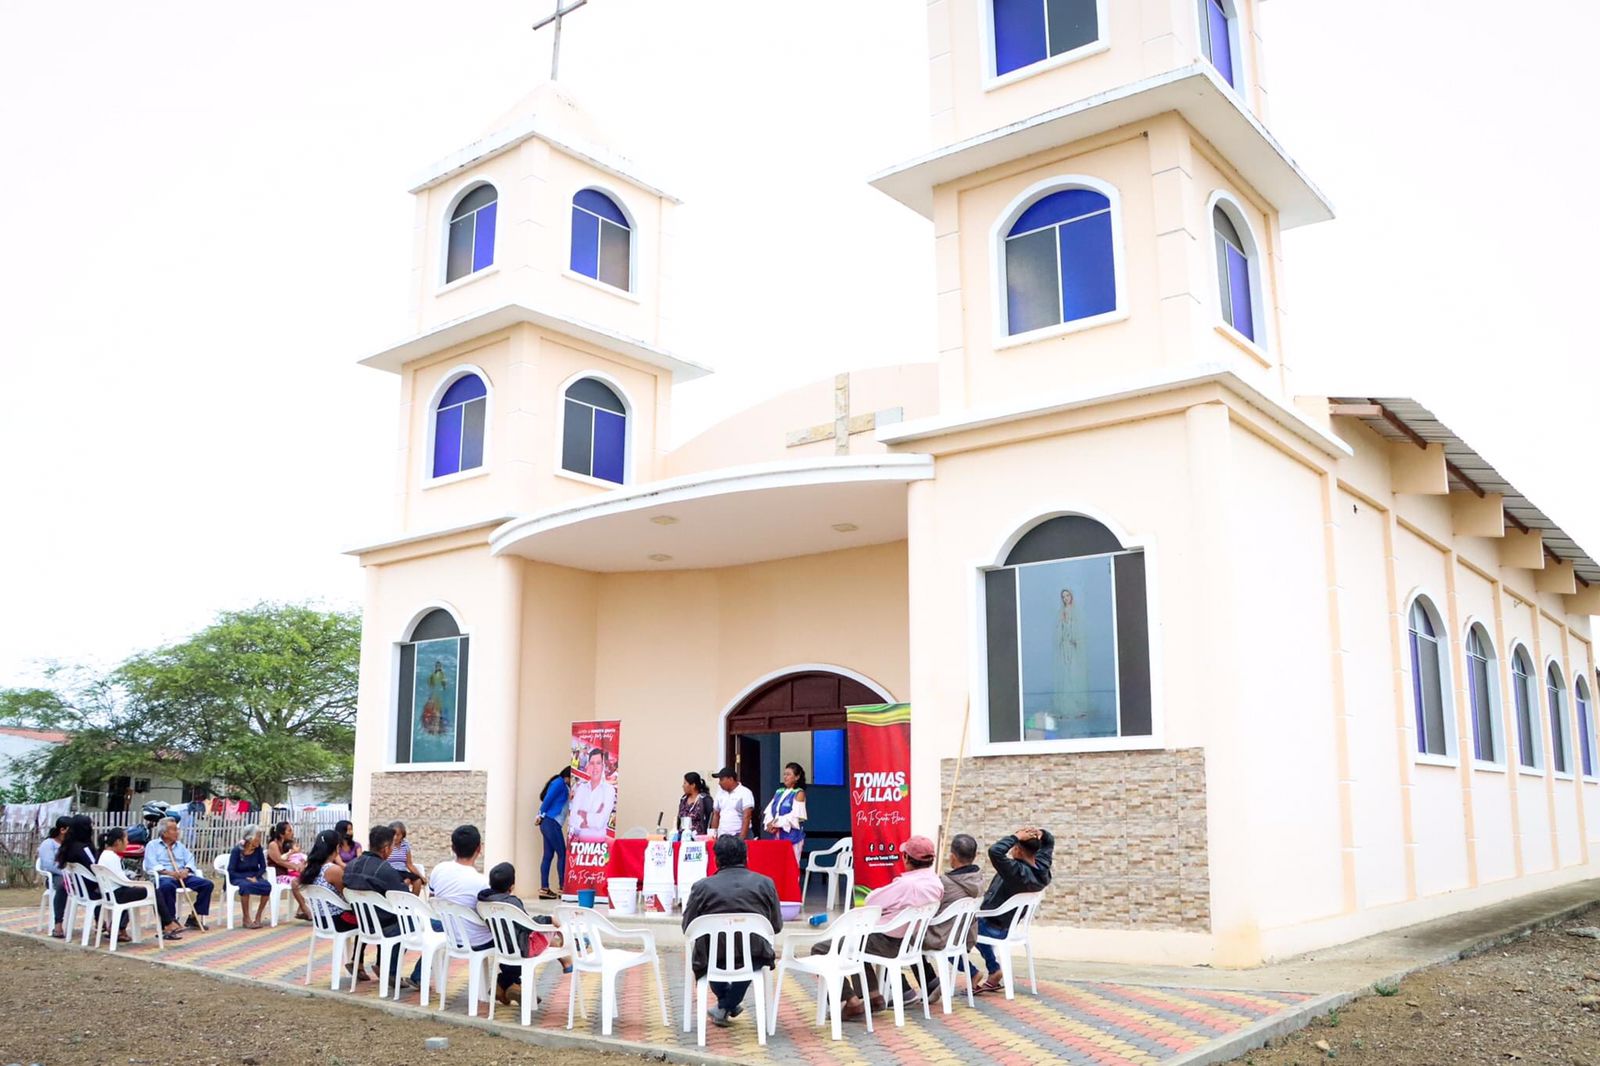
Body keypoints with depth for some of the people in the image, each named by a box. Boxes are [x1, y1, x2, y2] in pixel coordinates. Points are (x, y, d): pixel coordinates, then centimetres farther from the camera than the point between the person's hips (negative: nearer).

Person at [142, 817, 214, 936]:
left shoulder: (180, 845, 24)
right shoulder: (153, 846, 9)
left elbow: (190, 861, 14)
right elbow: (151, 865, -7)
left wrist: (186, 870, -9)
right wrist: (169, 872, -20)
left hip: (183, 876, 5)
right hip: (163, 877, -5)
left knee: (207, 884, -16)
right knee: (167, 886, -42)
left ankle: (195, 916, -9)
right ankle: (171, 919, -27)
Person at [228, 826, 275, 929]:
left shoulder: (258, 849, -2)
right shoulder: (237, 850, -11)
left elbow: (263, 867, 4)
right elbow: (231, 871, -12)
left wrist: (255, 877, -15)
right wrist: (246, 878, -23)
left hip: (254, 877, 3)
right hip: (239, 878, -3)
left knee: (267, 886, -29)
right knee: (245, 886, -39)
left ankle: (258, 917, -13)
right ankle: (246, 919, -26)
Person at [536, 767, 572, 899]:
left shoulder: (565, 786, 21)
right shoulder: (560, 783, -6)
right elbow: (548, 798, -13)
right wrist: (541, 815, -10)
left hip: (551, 823, 9)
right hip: (551, 822, -9)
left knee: (548, 855, 5)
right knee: (562, 853, -6)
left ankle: (544, 889, 3)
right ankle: (562, 887, -5)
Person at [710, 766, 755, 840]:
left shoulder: (745, 793, -5)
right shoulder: (720, 794, 14)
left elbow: (746, 818, -11)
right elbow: (716, 815, 18)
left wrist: (741, 838, -18)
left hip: (739, 836, -5)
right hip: (722, 837, 5)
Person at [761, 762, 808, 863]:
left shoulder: (799, 793, -2)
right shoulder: (779, 792, 16)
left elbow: (795, 816, -13)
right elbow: (768, 811, 10)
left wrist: (777, 823, -14)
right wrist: (769, 824, -9)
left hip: (792, 836, -6)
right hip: (777, 835, 6)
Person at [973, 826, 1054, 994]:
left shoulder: (1018, 872, -36)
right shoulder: (1041, 869, -12)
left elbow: (995, 851, -50)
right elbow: (1049, 841, 4)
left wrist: (1017, 836, -39)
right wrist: (1039, 832, -18)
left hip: (992, 927, -8)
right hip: (1008, 926, 8)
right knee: (977, 920, 34)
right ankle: (995, 975, 33)